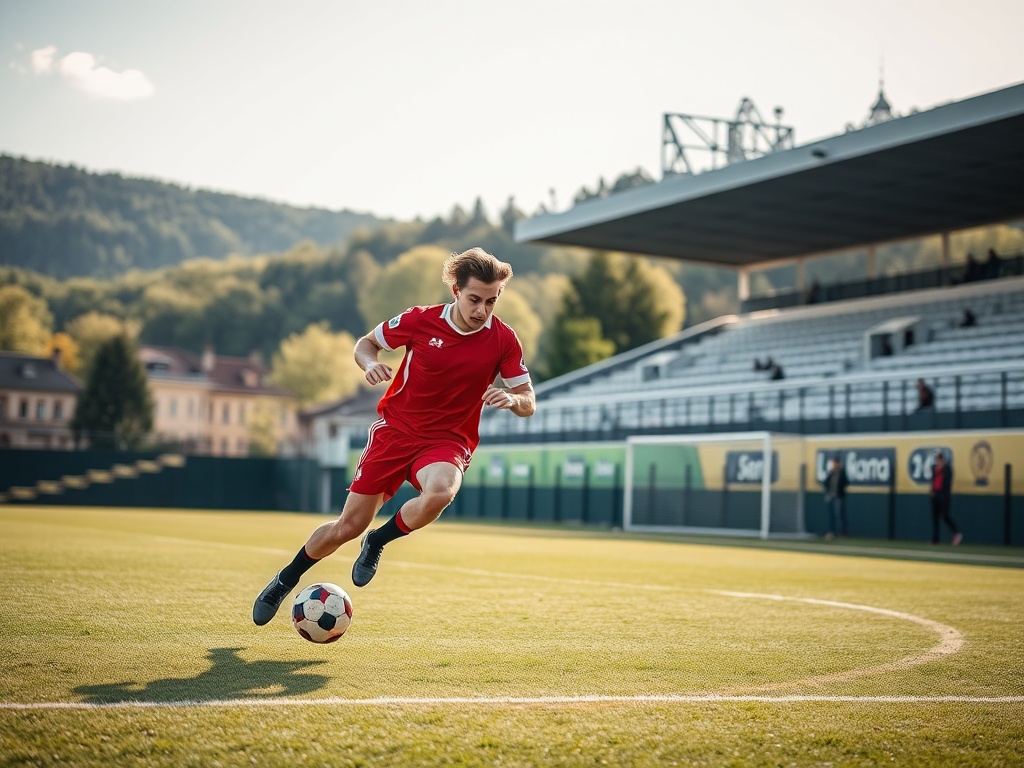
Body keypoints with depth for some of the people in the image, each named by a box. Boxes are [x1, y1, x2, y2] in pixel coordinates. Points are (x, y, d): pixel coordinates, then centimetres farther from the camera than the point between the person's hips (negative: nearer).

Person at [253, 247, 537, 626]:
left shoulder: (503, 340, -9)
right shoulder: (421, 320, -10)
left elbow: (528, 403, -2)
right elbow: (366, 342, 5)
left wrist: (512, 399, -26)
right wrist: (370, 364, -17)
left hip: (447, 441, 0)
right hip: (396, 428, 0)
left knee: (439, 494, -36)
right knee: (347, 526, 0)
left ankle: (376, 542, -5)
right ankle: (283, 582, 27)